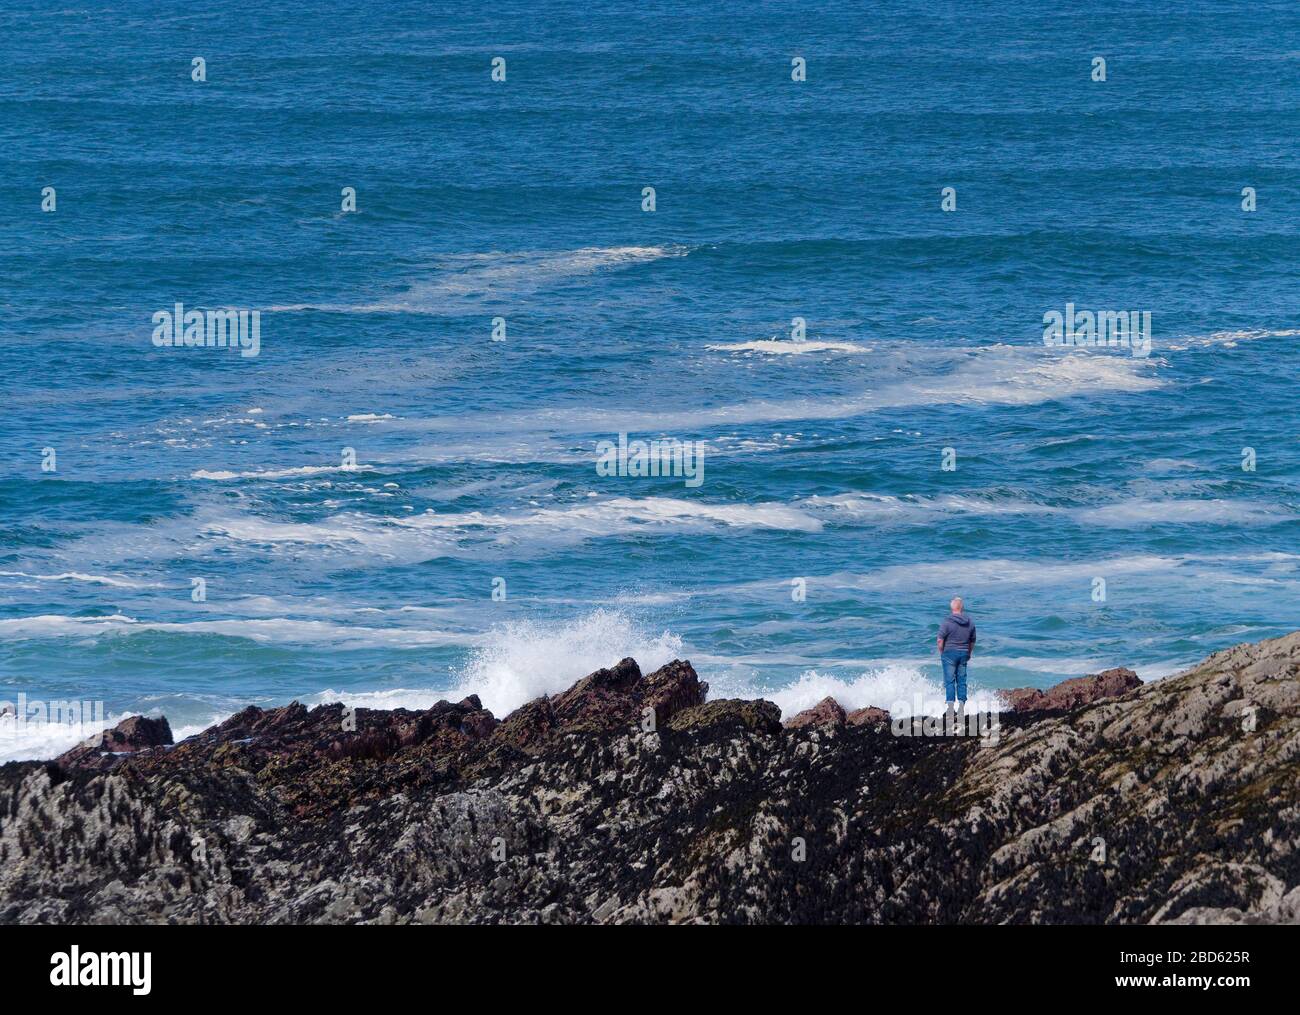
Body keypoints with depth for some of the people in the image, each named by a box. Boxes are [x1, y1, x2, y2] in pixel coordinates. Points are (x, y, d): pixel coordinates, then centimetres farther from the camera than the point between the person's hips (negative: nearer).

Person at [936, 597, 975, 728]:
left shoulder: (947, 622, -12)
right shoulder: (970, 622, 4)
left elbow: (940, 640, -14)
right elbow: (972, 641, 13)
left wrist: (941, 653, 2)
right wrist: (969, 654, 26)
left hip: (950, 653, -4)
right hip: (964, 654, 4)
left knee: (949, 682, -3)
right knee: (962, 682, 10)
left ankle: (950, 715, -8)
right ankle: (961, 711, 9)